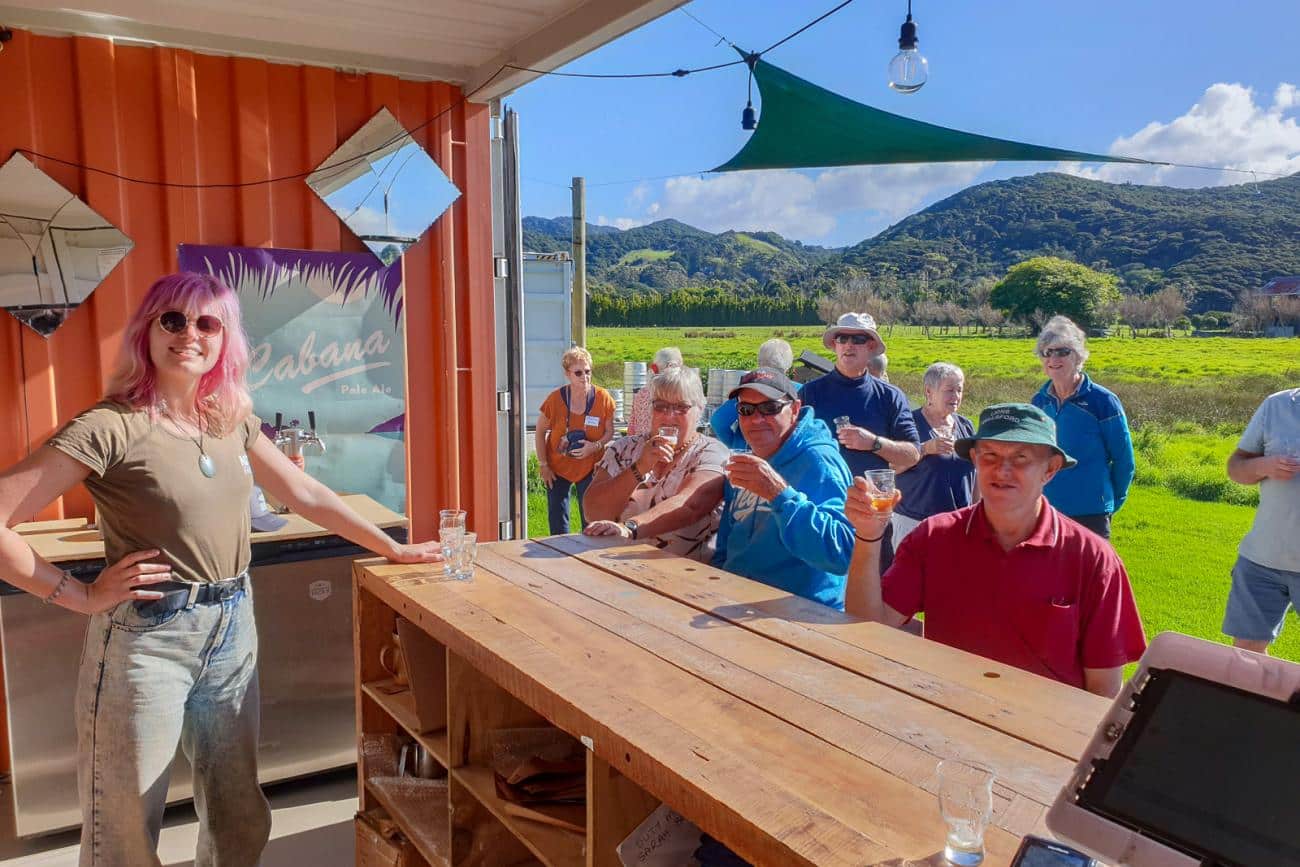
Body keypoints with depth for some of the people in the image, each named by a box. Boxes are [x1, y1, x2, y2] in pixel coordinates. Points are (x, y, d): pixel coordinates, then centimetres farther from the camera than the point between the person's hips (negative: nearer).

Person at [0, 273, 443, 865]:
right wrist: (81, 597, -15)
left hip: (232, 628, 6)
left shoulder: (234, 421, 6)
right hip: (147, 637, -6)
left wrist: (394, 550, 13)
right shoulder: (111, 426, -13)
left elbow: (307, 495, 13)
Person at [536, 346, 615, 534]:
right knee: (557, 525, 9)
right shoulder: (555, 399, -13)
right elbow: (540, 432, -1)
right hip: (557, 469, 1)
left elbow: (609, 432, -1)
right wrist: (543, 465, -3)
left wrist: (596, 446, -21)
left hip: (589, 468, 0)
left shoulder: (603, 398, -12)